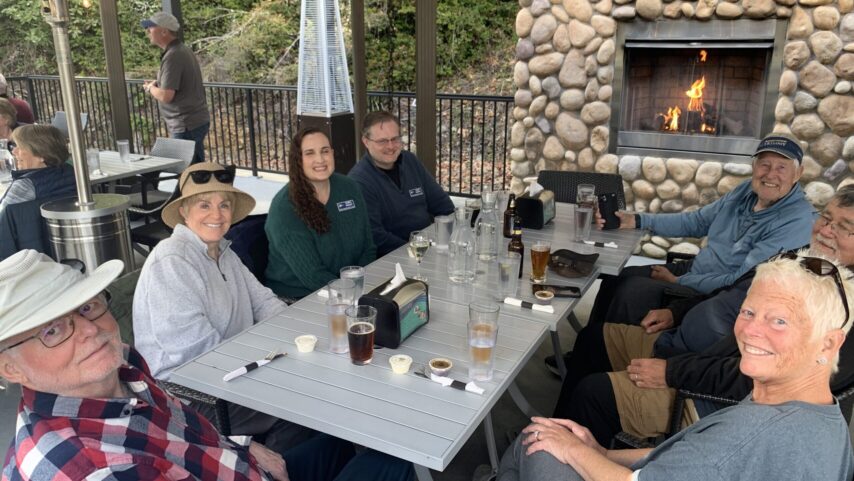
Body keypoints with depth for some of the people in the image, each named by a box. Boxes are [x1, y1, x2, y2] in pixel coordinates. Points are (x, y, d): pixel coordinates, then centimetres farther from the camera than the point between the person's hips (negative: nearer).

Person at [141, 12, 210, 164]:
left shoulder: (172, 56, -17)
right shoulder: (183, 50, 13)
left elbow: (166, 96, -22)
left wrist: (150, 88, -2)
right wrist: (157, 84, 11)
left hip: (186, 126, -10)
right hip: (196, 121, 10)